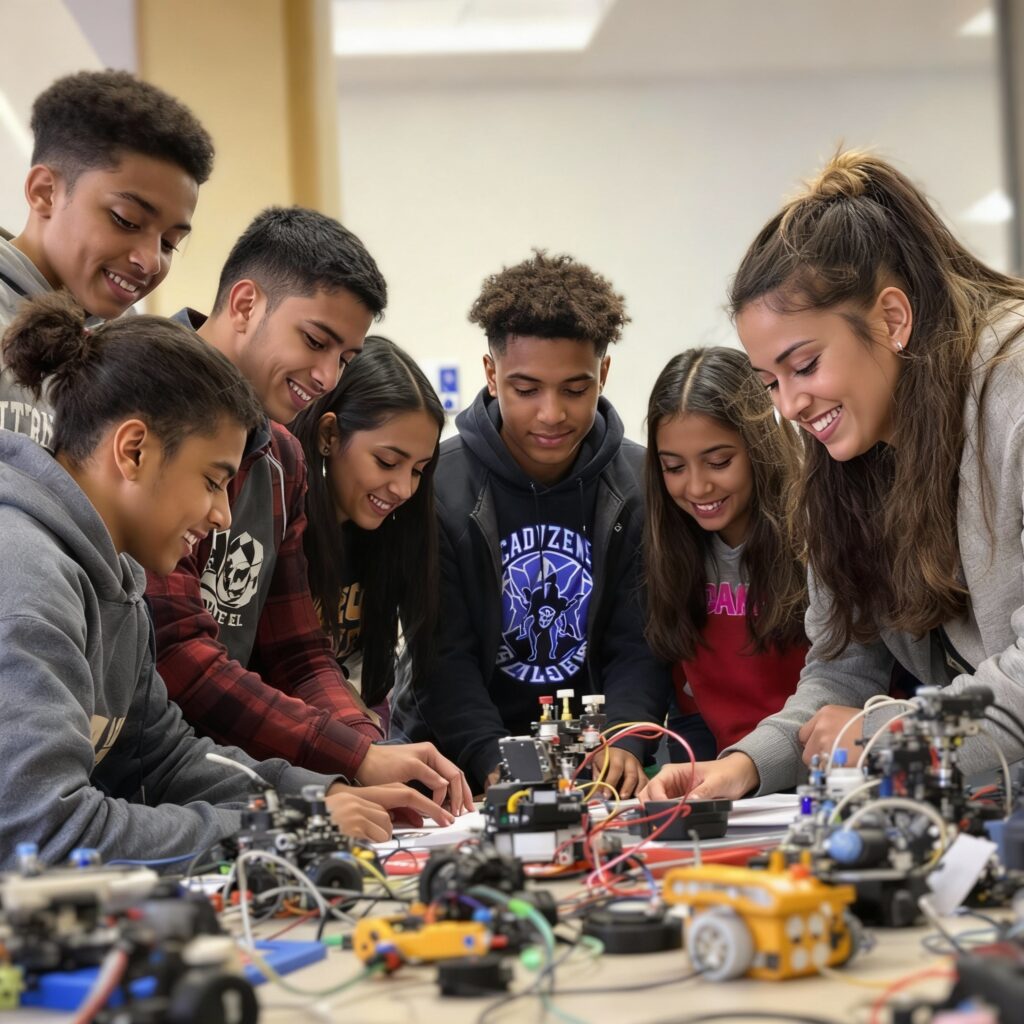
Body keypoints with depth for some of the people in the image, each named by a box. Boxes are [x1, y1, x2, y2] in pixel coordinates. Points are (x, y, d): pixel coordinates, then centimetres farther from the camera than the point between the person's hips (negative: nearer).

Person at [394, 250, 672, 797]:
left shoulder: (642, 485, 0)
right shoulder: (438, 485, -7)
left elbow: (639, 646, -1)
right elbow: (442, 656, -9)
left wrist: (624, 744, -19)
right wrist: (492, 762, -24)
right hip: (459, 757, -2)